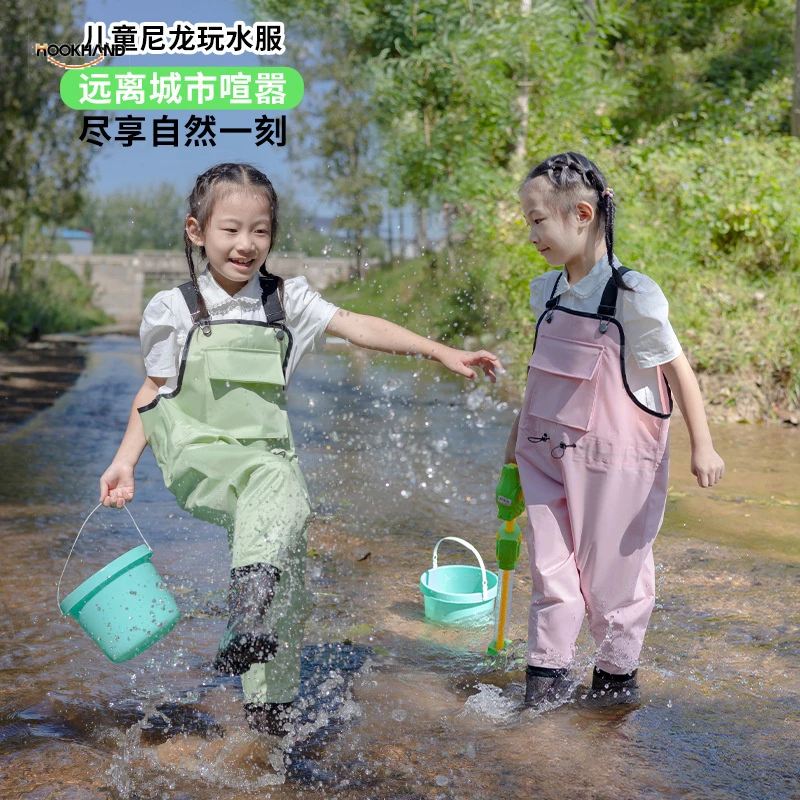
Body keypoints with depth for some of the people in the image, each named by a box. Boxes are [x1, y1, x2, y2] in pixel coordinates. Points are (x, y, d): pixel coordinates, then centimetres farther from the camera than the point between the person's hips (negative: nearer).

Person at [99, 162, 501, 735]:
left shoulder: (286, 301, 7)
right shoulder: (176, 310, 3)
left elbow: (359, 328, 0)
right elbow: (154, 391, 11)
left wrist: (441, 352, -8)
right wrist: (125, 461, 5)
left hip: (268, 459, 3)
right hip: (201, 460, -3)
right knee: (274, 478, -32)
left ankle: (270, 703, 5)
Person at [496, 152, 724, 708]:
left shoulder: (632, 296, -16)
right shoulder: (546, 292, 3)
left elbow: (676, 367, -9)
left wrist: (702, 445, -7)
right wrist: (516, 441, 20)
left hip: (614, 456, -5)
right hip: (547, 453, 5)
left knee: (611, 566, 8)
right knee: (549, 563, 7)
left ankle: (618, 668, 30)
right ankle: (549, 670, 22)